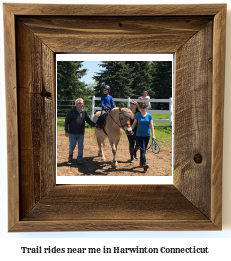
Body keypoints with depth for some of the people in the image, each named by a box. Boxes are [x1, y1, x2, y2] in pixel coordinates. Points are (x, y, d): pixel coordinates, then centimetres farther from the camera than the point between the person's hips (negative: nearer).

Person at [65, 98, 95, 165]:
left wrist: (95, 125, -12)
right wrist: (66, 131, -8)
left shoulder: (84, 112, 0)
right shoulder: (71, 112, -7)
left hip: (81, 133, 2)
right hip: (72, 133, -2)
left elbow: (89, 120, 2)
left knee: (81, 146, 4)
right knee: (72, 145, 9)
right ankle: (70, 154, 40)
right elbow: (67, 122, -5)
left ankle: (79, 159, 18)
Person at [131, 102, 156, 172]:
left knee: (144, 150, 13)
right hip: (139, 135, -2)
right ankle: (144, 164, -16)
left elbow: (151, 125, -5)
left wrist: (153, 135, -13)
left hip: (147, 135, 2)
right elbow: (134, 124, 5)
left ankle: (141, 162, 29)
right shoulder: (138, 115, -1)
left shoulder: (149, 116, 0)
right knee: (142, 149, -10)